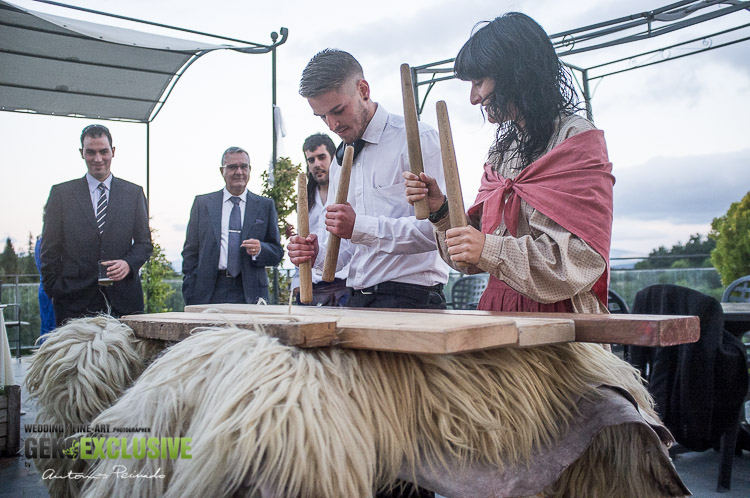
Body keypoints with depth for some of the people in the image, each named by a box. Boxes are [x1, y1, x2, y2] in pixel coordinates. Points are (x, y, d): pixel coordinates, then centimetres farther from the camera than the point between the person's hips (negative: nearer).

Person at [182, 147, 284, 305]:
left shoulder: (265, 206, 11)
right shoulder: (202, 203, 12)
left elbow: (277, 252, 10)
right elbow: (190, 252, 10)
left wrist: (260, 250, -13)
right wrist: (190, 297, 1)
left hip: (250, 294, 0)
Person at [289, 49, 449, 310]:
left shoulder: (416, 139, -4)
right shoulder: (339, 160, 19)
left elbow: (438, 228, -15)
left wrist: (360, 227, -19)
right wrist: (318, 253, 2)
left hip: (410, 298, -6)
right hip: (358, 299, 7)